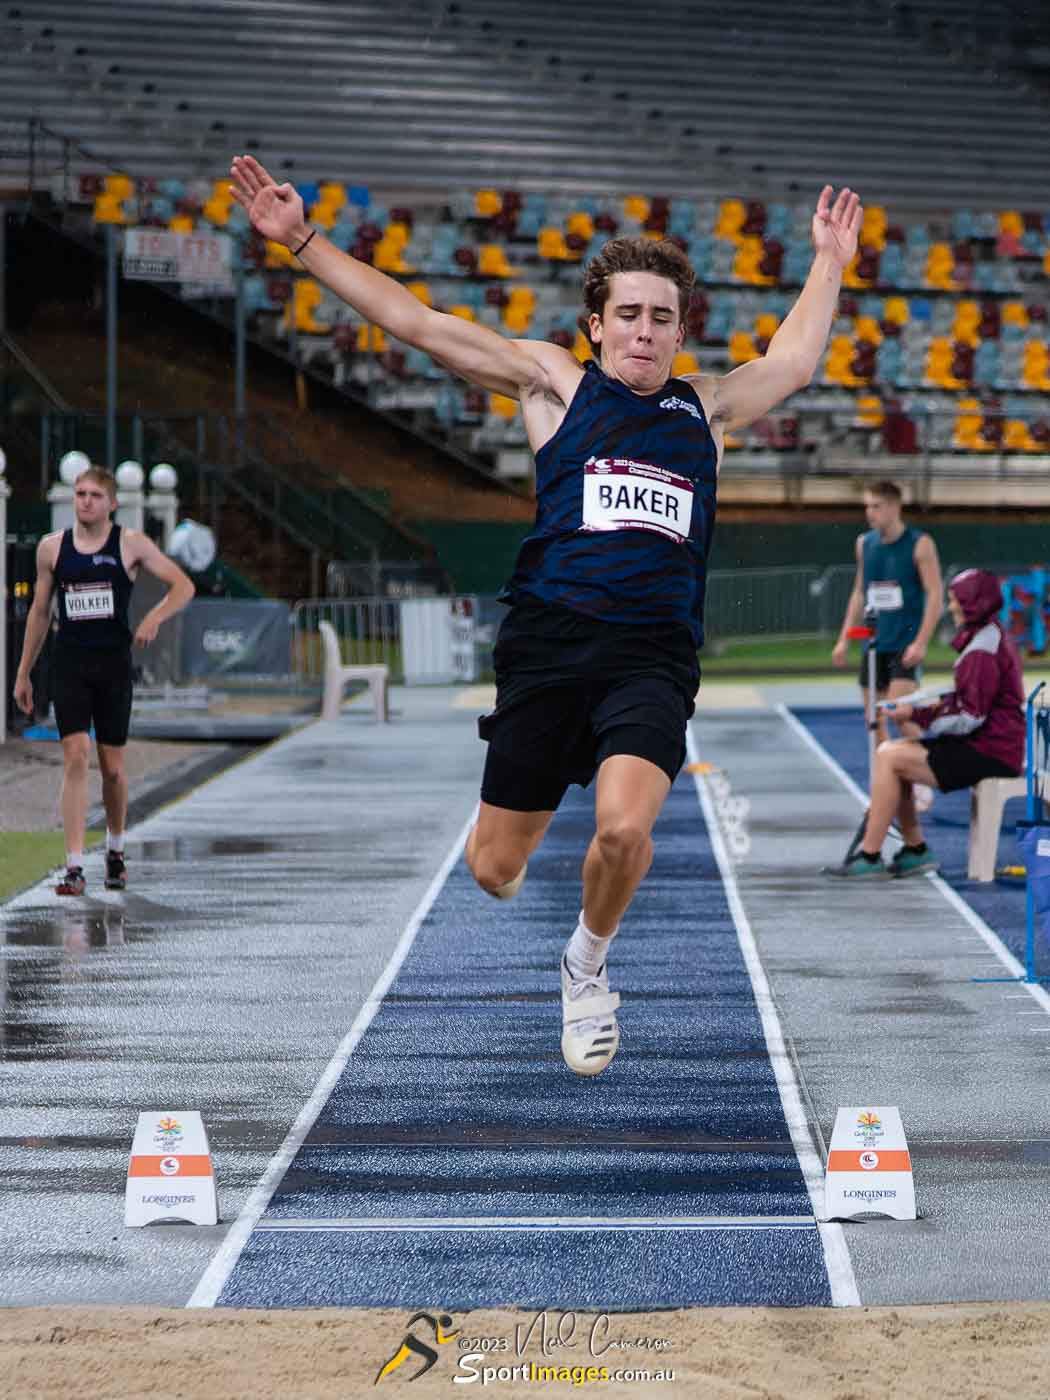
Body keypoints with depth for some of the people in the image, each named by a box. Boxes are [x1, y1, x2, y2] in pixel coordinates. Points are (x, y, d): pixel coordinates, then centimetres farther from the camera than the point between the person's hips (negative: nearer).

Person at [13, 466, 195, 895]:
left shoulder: (130, 544, -1)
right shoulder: (51, 548, 6)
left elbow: (183, 586, 0)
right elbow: (40, 611, 15)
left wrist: (154, 618, -19)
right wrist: (23, 673, 15)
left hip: (114, 664, 0)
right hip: (69, 663, 0)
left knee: (112, 766, 6)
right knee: (75, 758, -13)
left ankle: (115, 850, 32)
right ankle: (74, 867, -15)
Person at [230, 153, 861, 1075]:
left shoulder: (707, 409, 17)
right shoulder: (555, 383, 9)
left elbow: (793, 361, 37)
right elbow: (413, 323, 7)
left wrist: (829, 262, 41)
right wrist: (303, 241, 4)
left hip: (655, 653, 1)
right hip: (550, 642, -1)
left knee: (624, 827, -25)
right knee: (493, 868, 1)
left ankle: (587, 969, 6)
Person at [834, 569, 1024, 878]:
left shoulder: (982, 651, -19)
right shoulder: (990, 637, 14)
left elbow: (970, 717, -21)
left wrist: (917, 715, -14)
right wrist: (940, 704, 2)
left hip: (988, 754, -10)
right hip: (987, 745, 10)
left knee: (889, 760, -14)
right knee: (888, 751, 9)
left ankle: (869, 856, -10)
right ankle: (915, 849, 10)